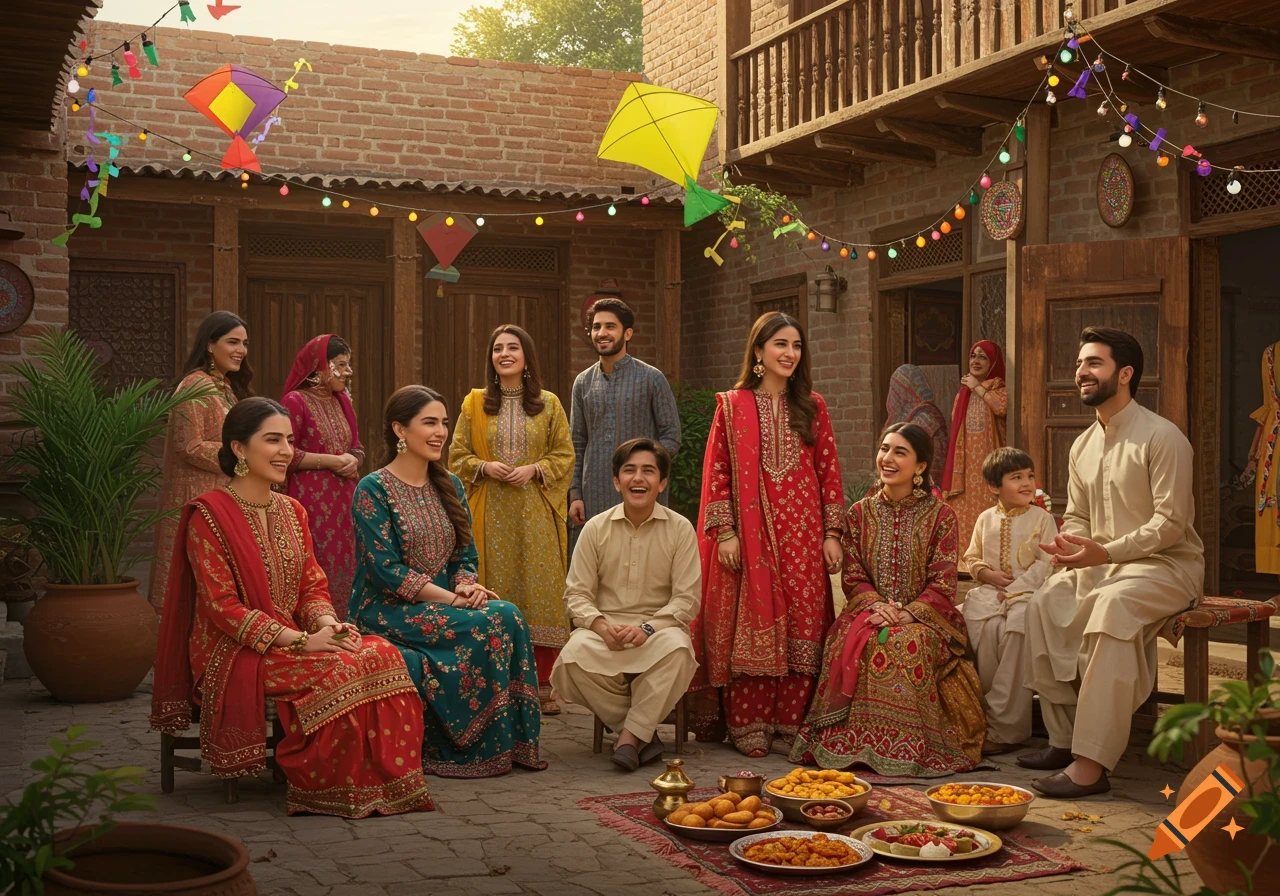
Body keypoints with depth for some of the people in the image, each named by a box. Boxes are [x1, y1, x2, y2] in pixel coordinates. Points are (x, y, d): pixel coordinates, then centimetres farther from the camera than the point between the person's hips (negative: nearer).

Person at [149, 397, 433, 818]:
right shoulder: (209, 515, -9)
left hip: (293, 640, 7)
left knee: (382, 655, -20)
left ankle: (383, 780, -14)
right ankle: (328, 786, -14)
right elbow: (222, 608, -15)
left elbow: (313, 586, 12)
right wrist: (301, 641, -22)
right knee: (339, 673, -29)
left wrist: (329, 624, -12)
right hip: (235, 657, -6)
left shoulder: (292, 511, 14)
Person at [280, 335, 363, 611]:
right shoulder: (295, 401, -7)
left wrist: (352, 460, -3)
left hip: (344, 499, 7)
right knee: (318, 571, -8)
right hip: (312, 501, -7)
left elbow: (357, 448, 20)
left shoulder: (342, 401, 14)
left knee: (345, 566, 5)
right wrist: (331, 460, -12)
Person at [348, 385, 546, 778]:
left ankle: (509, 742, -18)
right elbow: (386, 570, -16)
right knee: (494, 622, -27)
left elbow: (465, 556, 13)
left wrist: (468, 585, -11)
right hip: (387, 612, -6)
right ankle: (470, 747, -17)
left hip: (440, 607, 6)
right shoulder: (373, 491, -7)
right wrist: (453, 599, -21)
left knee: (509, 616, -24)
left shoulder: (449, 486, 13)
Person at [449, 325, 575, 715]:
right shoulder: (475, 404, 8)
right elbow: (457, 456, 9)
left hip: (536, 513, 0)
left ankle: (542, 684, 4)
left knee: (540, 592, -2)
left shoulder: (549, 405, 7)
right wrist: (484, 467, -10)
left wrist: (534, 469, -11)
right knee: (495, 592, 0)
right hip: (491, 515, 0)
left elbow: (565, 455, 6)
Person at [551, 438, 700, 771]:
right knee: (573, 657, -31)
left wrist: (648, 628, -20)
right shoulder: (596, 528, 6)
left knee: (677, 648, -37)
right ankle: (644, 731, -13)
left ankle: (631, 734, -19)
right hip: (604, 628, 2)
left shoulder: (680, 529, 2)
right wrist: (601, 625, -17)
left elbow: (687, 597, -3)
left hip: (659, 627, -1)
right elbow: (577, 593, 4)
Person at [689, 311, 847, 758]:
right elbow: (717, 473, 1)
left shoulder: (812, 406, 10)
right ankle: (748, 726, 6)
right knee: (750, 626, -1)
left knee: (802, 626, 1)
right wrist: (725, 532, -7)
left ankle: (792, 725, 9)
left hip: (801, 536, 2)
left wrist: (832, 533, 1)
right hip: (749, 534, -2)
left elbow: (829, 472, 8)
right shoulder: (732, 406, 4)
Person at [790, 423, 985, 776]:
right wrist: (876, 605, -15)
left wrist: (909, 614, -20)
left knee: (911, 642, -36)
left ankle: (910, 745, -25)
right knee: (861, 640, -32)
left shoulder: (940, 515, 4)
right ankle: (862, 743, -26)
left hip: (923, 617, -2)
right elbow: (853, 577, 6)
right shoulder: (860, 513, 12)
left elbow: (943, 584, -3)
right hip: (870, 611, 2)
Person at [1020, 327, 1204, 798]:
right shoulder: (1083, 446, 13)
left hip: (1168, 565, -8)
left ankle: (1092, 763, -39)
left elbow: (1171, 522, -18)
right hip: (1105, 564, 8)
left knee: (1112, 605, -36)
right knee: (1045, 603, -15)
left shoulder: (1162, 437, -12)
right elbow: (1077, 515, 19)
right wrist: (1069, 545, -6)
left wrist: (1105, 552, -27)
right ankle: (1064, 737, -8)